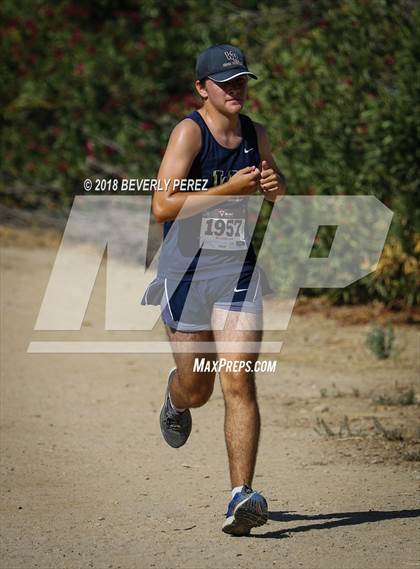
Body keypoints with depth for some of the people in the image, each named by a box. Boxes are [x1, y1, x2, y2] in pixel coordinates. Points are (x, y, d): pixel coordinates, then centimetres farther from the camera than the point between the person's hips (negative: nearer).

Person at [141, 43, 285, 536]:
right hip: (186, 270, -3)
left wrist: (276, 187, -1)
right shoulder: (189, 132, -12)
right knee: (197, 390, 9)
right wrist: (230, 189, -26)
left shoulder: (254, 135, 6)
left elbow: (279, 194, 24)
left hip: (238, 273, 3)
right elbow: (162, 206, -22)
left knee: (239, 385, -11)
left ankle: (242, 497, -15)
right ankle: (175, 396, 48)